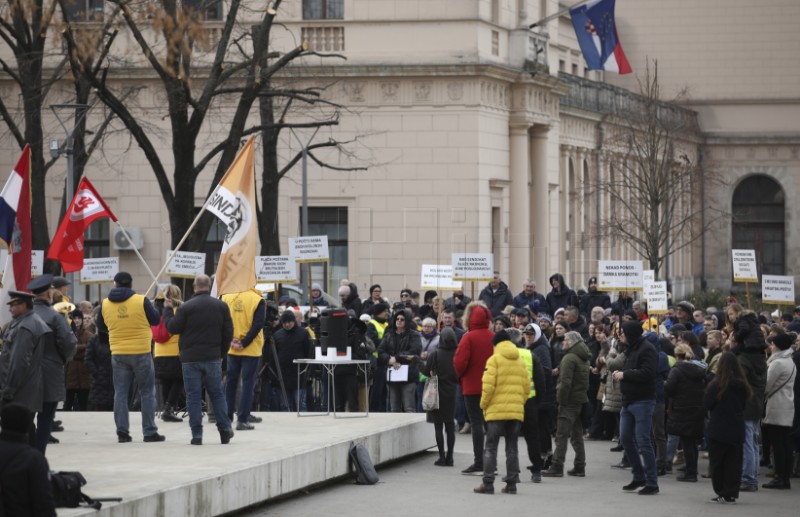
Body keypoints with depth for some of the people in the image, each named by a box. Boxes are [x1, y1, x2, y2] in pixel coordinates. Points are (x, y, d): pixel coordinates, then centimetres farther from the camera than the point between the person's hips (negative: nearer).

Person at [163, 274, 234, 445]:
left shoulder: (185, 307, -9)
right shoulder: (221, 306, 2)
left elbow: (172, 328, -6)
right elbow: (228, 333, 5)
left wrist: (167, 310, 9)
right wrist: (221, 352, 16)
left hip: (190, 359, -2)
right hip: (213, 358, 2)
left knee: (193, 396, 1)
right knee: (217, 394, 12)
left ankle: (197, 434, -1)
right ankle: (225, 430, 9)